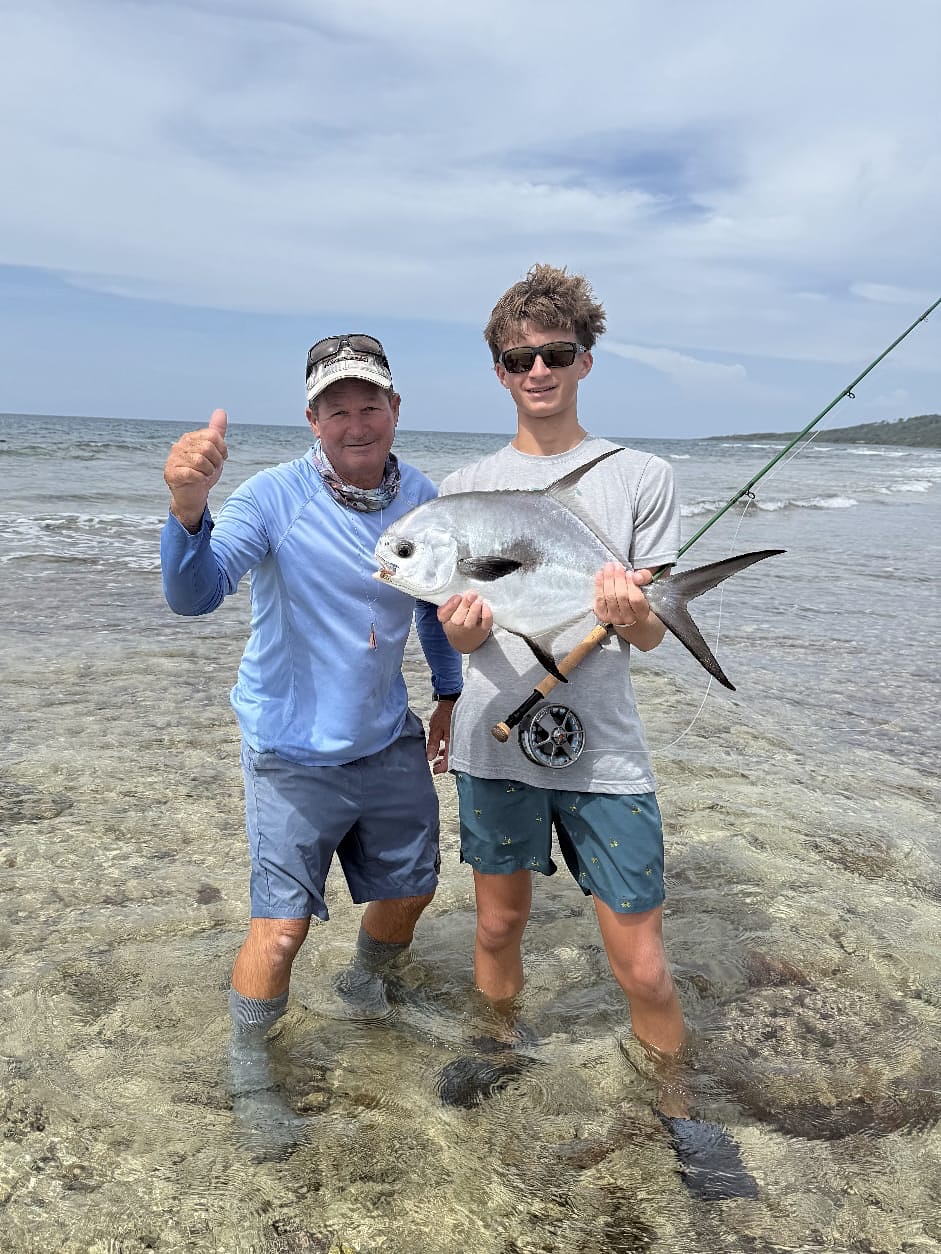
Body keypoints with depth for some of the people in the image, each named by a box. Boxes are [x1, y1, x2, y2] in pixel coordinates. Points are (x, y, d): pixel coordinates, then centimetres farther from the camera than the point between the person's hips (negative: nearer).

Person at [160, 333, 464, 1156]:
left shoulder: (422, 498, -3)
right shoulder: (275, 499, -19)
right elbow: (193, 595, -34)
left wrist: (449, 696, 15)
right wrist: (188, 510, -53)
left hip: (389, 743, 5)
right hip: (295, 754, -5)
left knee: (410, 890, 19)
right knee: (283, 926, -2)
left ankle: (364, 986, 52)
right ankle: (251, 1074, 27)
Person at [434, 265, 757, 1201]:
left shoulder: (641, 477, 0)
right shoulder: (465, 486, 5)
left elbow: (650, 636, -1)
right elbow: (459, 633, 3)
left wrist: (630, 614, -25)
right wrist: (465, 626, -22)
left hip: (603, 747, -2)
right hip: (495, 739, 2)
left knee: (642, 966, 2)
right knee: (499, 925, 19)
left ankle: (678, 1112, 29)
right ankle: (501, 1053, 47)